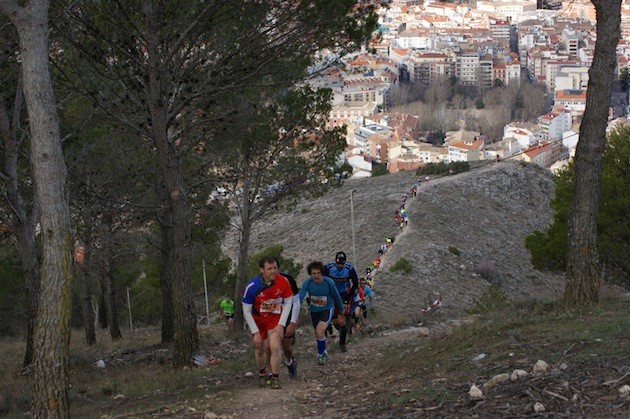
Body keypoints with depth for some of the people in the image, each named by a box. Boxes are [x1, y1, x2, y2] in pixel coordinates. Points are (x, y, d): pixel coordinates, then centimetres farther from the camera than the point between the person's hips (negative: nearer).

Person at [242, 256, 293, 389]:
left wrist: (281, 325, -11)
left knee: (275, 347, -14)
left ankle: (275, 378, 0)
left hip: (275, 318, 1)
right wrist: (256, 333, -17)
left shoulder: (283, 282, -21)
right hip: (257, 319, -1)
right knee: (260, 348, 5)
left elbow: (288, 302, -5)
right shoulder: (252, 286, -27)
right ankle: (262, 373, 33)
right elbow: (247, 311, -17)